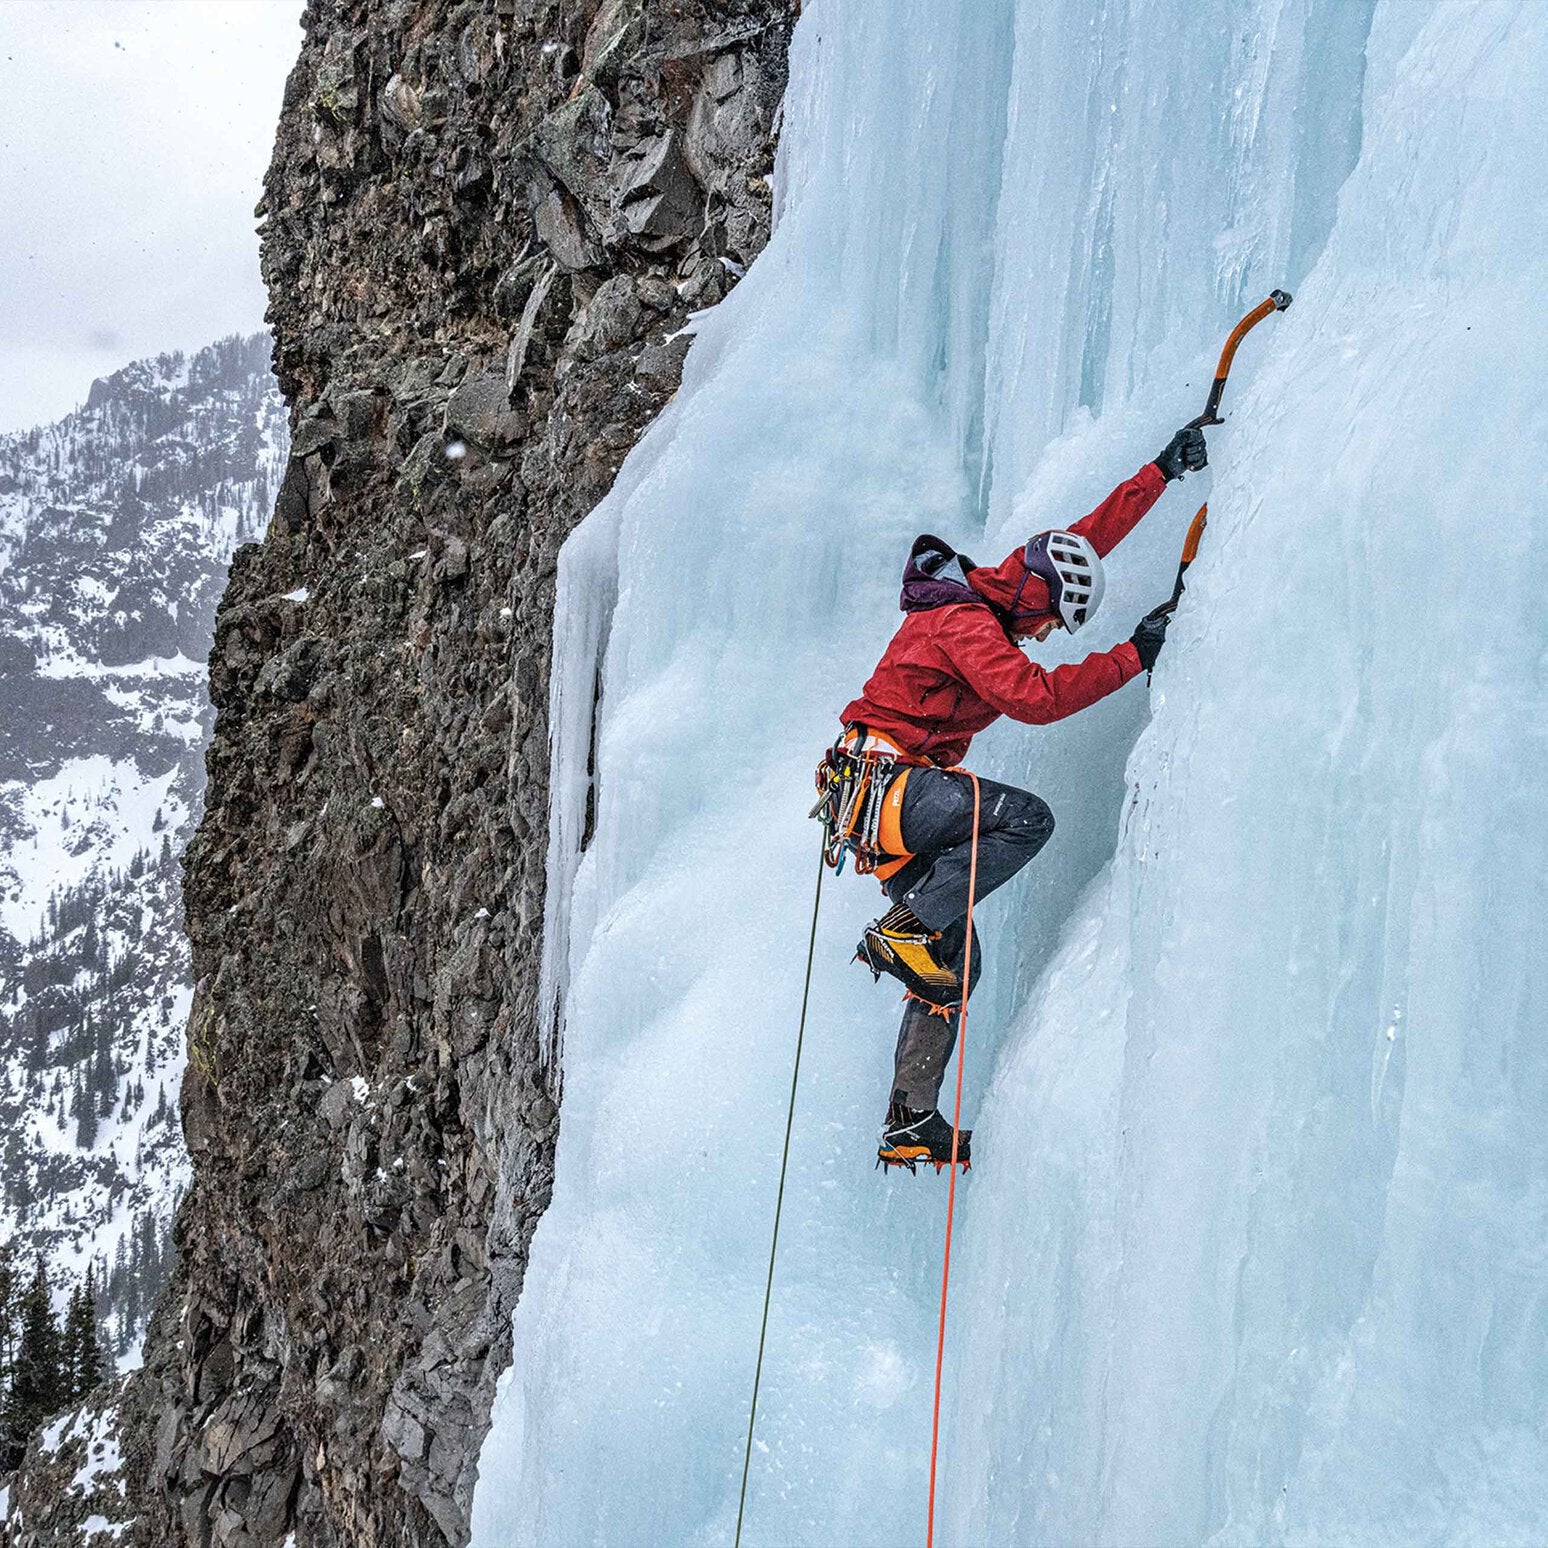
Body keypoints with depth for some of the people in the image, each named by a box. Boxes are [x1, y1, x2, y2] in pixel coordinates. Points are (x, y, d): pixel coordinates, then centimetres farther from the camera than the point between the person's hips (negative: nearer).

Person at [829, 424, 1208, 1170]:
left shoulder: (990, 597, 14)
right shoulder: (964, 621, -15)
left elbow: (1088, 535, 21)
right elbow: (1034, 697, -27)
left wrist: (1162, 471, 20)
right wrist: (1131, 657, -21)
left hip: (884, 800, 10)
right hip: (885, 781, -10)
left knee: (954, 961, 5)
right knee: (1025, 818, -28)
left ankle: (910, 1122, 7)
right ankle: (905, 930, -20)